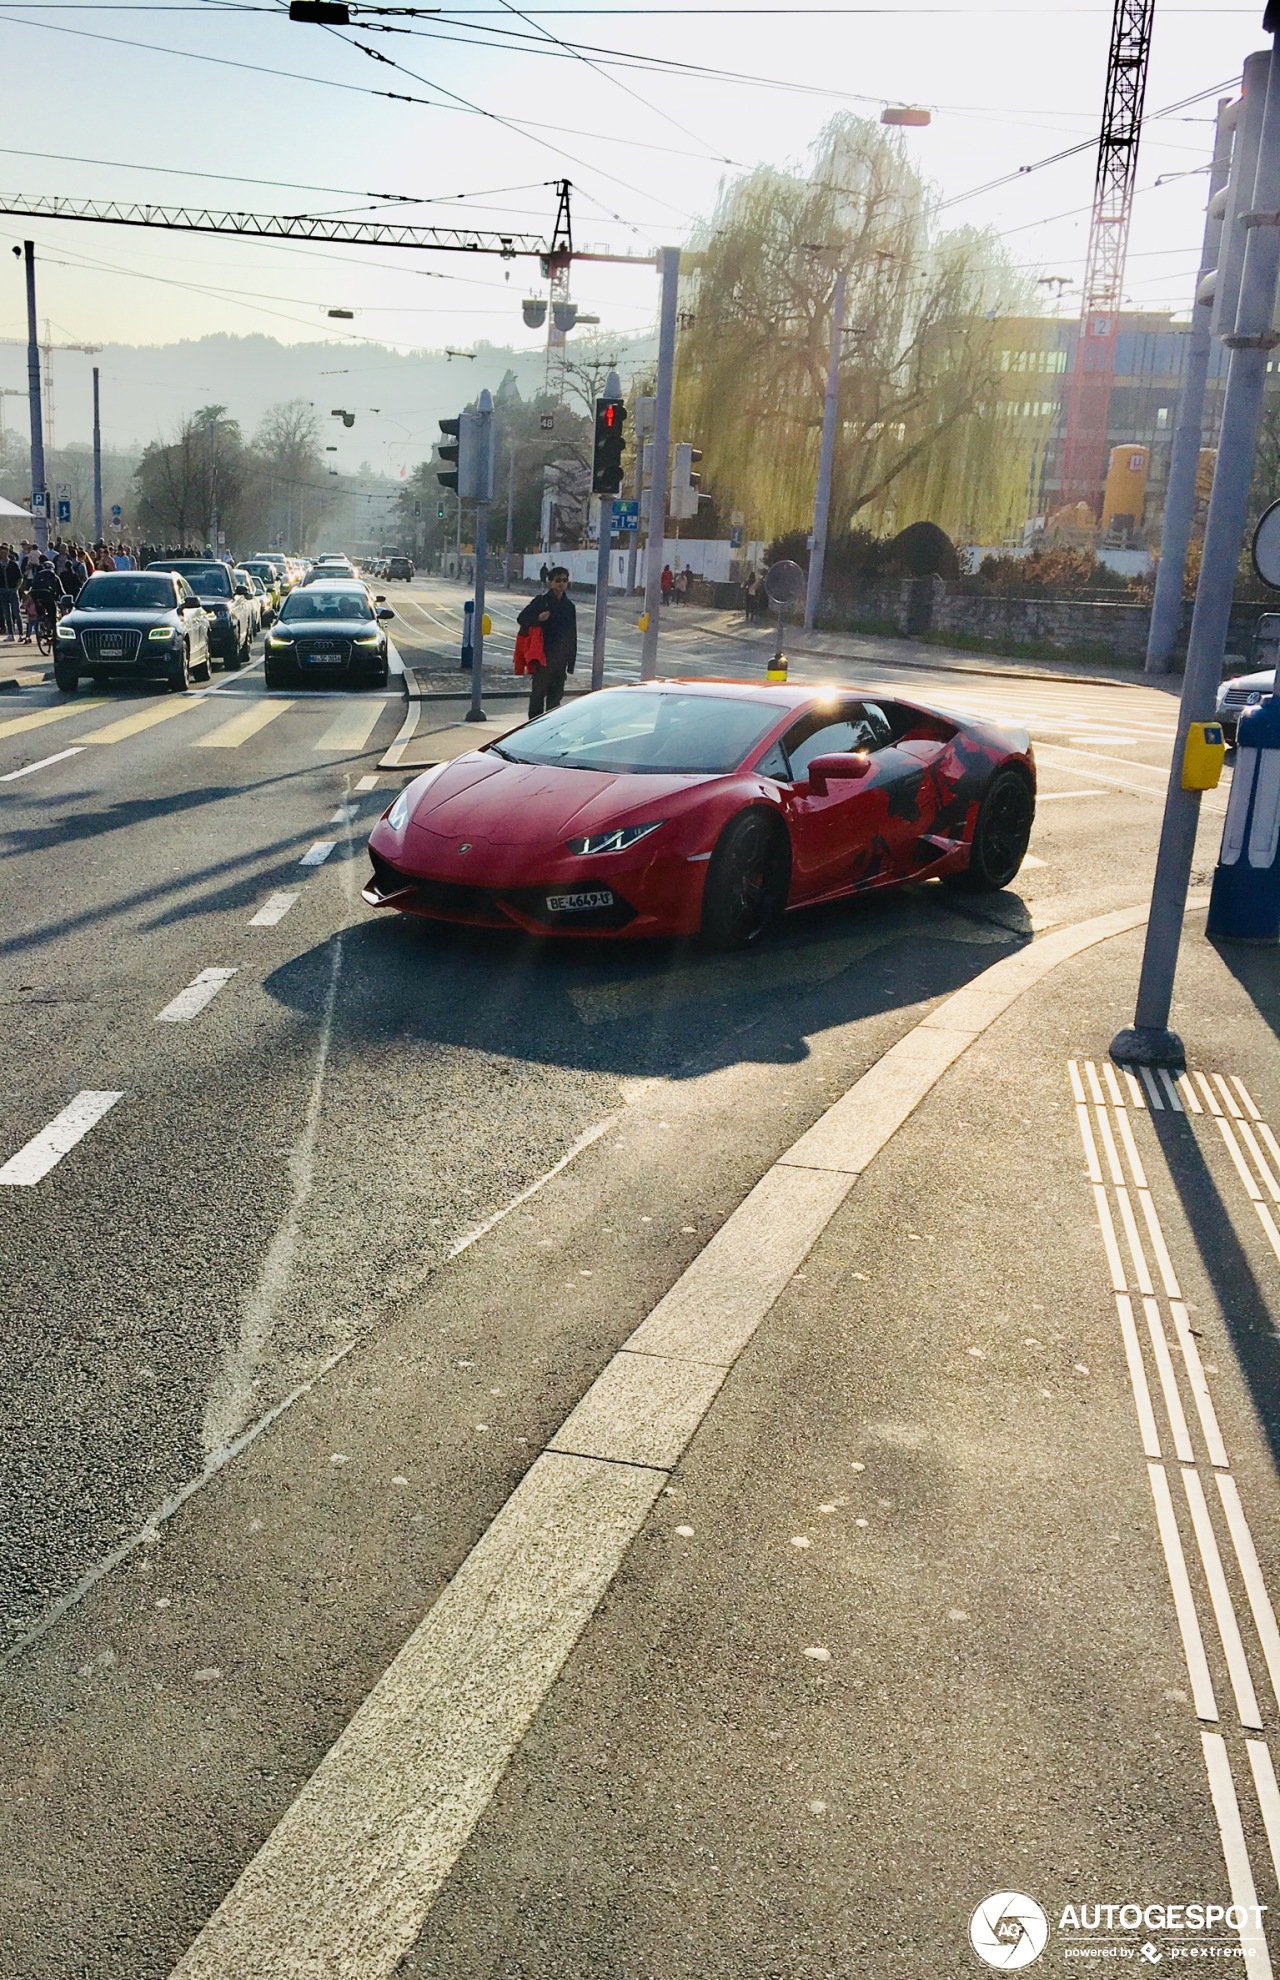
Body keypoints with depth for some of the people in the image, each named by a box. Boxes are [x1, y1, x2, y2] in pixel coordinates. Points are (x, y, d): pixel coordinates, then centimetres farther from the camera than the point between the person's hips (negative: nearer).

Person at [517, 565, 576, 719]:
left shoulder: (569, 605, 11)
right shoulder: (541, 600, -3)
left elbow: (572, 635, 14)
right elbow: (522, 619, -4)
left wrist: (571, 661, 10)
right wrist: (538, 618, -23)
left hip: (560, 658, 4)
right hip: (543, 654, -4)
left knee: (556, 693, 6)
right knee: (538, 690, -2)